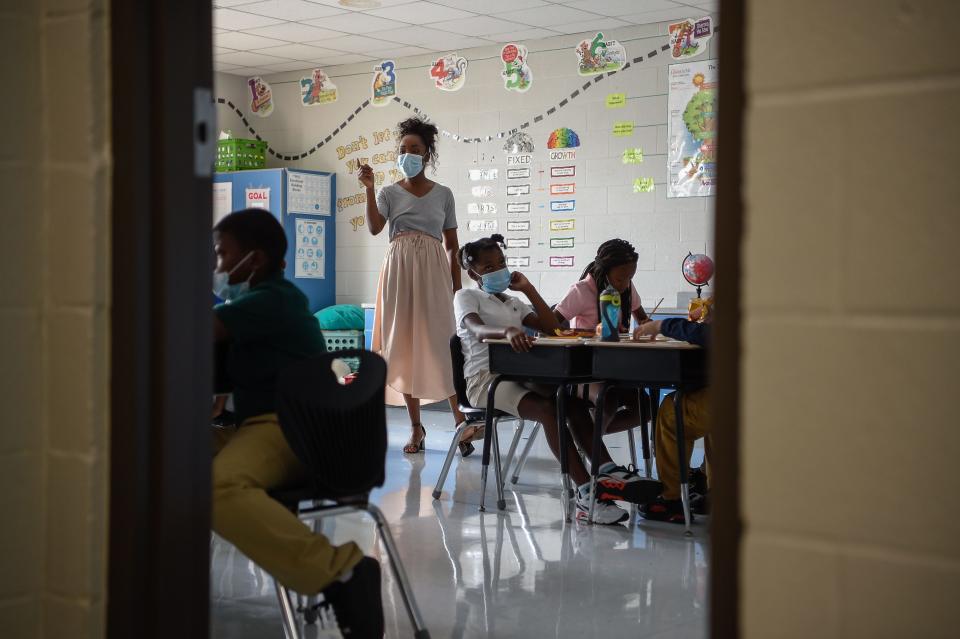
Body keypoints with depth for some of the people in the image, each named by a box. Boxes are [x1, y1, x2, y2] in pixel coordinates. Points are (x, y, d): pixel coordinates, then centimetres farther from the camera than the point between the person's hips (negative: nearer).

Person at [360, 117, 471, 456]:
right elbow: (374, 227, -10)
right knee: (404, 343, 0)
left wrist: (457, 286, 6)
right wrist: (369, 188, -17)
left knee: (440, 342, -13)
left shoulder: (443, 194, 10)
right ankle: (416, 427, 7)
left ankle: (461, 419, -14)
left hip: (433, 271, -1)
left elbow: (452, 244, 11)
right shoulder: (390, 192, 8)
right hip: (399, 270, 1)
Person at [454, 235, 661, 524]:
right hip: (484, 378, -7)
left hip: (518, 375, 7)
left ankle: (607, 470, -30)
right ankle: (587, 492, -39)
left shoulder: (513, 302, 26)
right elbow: (477, 330, -20)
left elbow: (552, 327, 17)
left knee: (574, 402, -21)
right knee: (547, 408, -31)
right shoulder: (466, 297, 5)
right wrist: (507, 331, -43)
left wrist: (528, 289, 12)